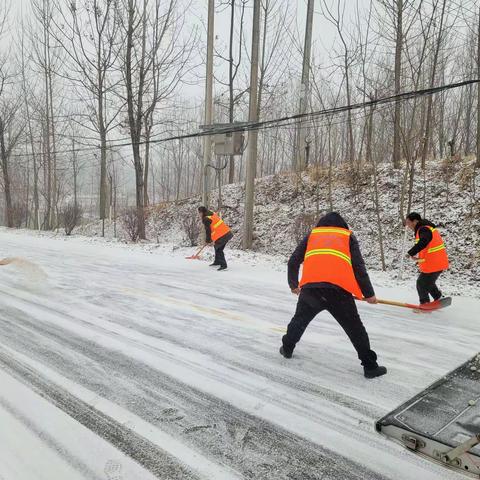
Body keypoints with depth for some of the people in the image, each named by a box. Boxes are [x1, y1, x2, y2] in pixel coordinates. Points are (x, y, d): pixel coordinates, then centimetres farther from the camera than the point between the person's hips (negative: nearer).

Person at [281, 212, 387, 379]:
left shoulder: (311, 235, 26)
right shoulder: (348, 236, 22)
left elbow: (293, 262, 21)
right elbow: (358, 268, 10)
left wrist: (294, 285, 35)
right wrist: (369, 294, 17)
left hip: (310, 288, 2)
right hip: (338, 290, -2)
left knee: (300, 318, 27)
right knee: (355, 328, 13)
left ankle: (287, 348, 41)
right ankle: (370, 366, 16)